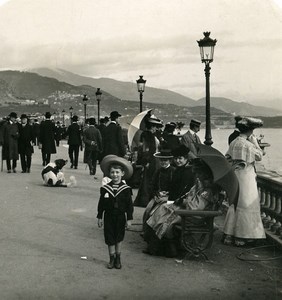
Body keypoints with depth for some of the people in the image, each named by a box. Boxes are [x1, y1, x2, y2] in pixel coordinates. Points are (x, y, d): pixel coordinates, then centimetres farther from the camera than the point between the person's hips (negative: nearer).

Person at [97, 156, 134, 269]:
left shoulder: (126, 189, -9)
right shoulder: (105, 188, -6)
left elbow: (129, 205, -5)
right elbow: (101, 204, 1)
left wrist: (129, 219, -6)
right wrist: (100, 217, 2)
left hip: (120, 217, 0)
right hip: (109, 217, 1)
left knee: (119, 238, 13)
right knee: (110, 239, 6)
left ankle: (118, 259, 27)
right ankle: (112, 259, 21)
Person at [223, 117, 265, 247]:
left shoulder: (233, 142, 5)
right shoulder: (248, 144, -16)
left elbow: (227, 158, 9)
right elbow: (260, 156, -4)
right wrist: (255, 141, -1)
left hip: (234, 176, 8)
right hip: (246, 176, -8)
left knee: (234, 205, 15)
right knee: (246, 206, 2)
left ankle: (229, 235, 20)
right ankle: (241, 237, 7)